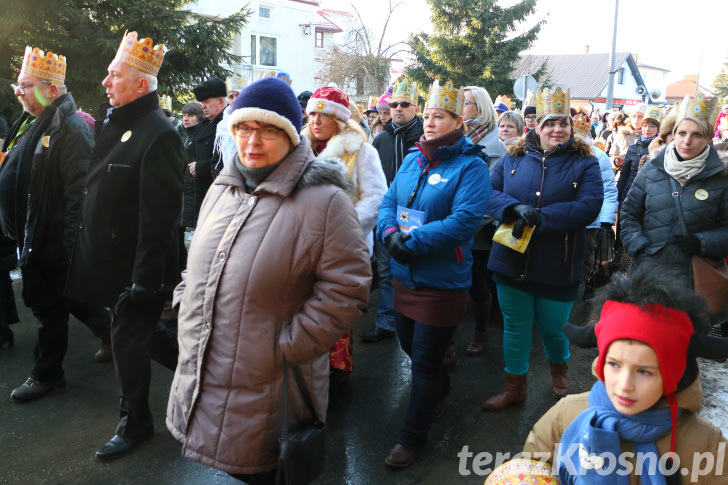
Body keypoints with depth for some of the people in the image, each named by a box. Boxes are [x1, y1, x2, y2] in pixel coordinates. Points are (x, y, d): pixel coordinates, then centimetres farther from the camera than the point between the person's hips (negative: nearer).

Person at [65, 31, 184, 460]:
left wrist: (146, 277, -24)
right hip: (107, 256, 9)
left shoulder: (158, 134, -20)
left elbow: (160, 214, -24)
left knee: (131, 337, 5)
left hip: (135, 263, -9)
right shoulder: (112, 122, 9)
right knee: (141, 332, 19)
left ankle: (134, 424, 24)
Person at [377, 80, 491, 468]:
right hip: (404, 276, 7)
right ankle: (440, 389, 53)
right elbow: (388, 202, 7)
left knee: (425, 363, 4)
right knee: (410, 346, 24)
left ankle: (412, 437, 22)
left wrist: (411, 241, -24)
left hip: (441, 283, -7)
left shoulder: (470, 166, -13)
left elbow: (463, 221, -24)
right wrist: (390, 232, -14)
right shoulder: (413, 159, 8)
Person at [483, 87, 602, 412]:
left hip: (557, 267, -2)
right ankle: (514, 388, 31)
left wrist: (539, 216, -22)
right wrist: (515, 208, -22)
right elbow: (490, 192, -2)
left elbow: (589, 206, -16)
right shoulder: (514, 158, 3)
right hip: (512, 261, 2)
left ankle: (559, 368, 46)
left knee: (551, 328, 12)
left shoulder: (584, 163, -4)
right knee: (515, 326, 13)